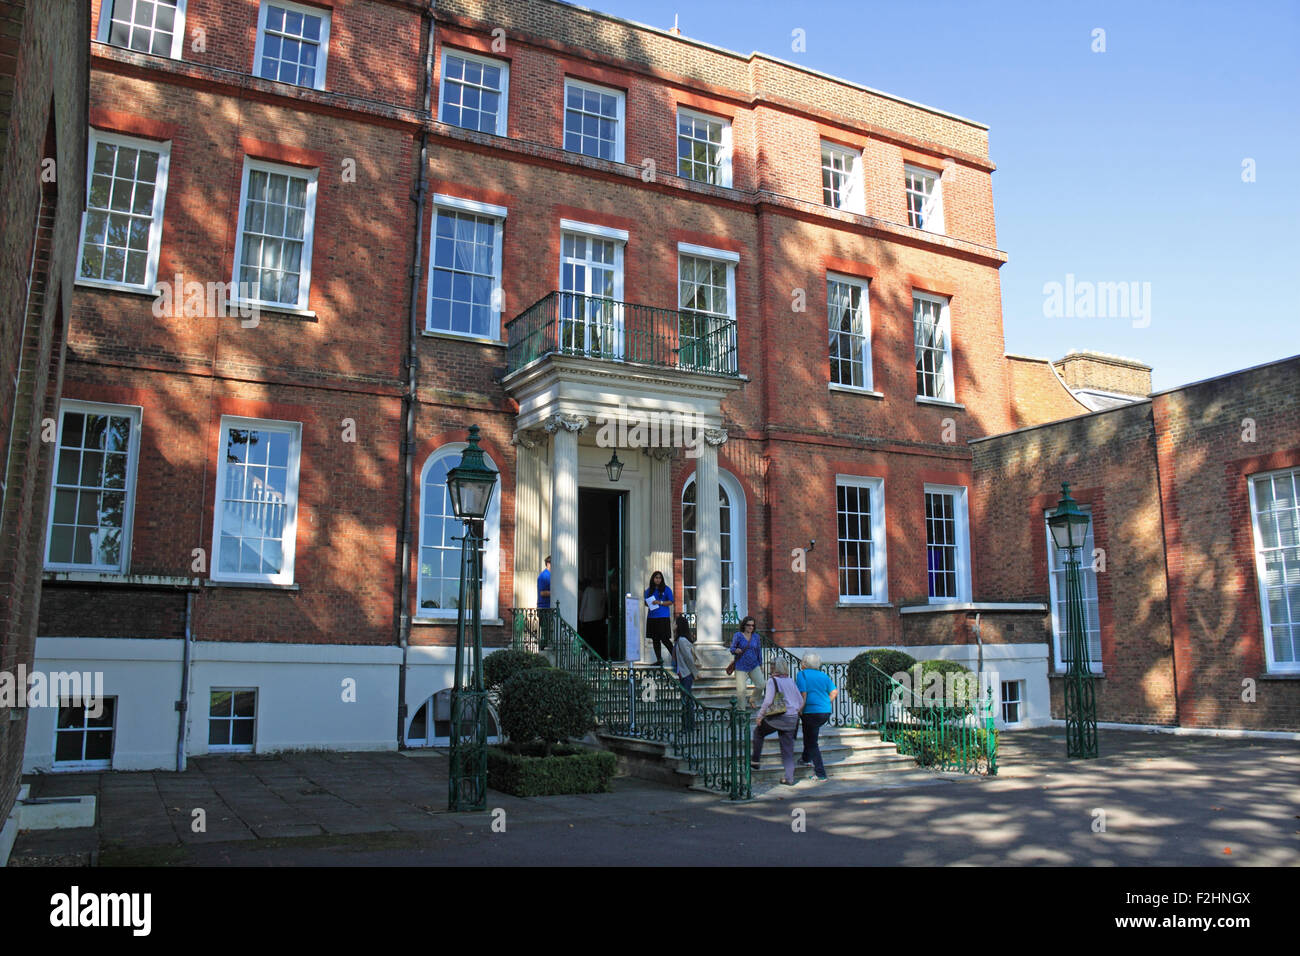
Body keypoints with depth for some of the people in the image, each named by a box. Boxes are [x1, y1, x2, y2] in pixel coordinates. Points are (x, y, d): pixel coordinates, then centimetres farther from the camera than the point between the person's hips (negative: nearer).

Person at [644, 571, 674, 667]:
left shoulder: (666, 589, 1)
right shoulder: (649, 590, 14)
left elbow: (670, 602, -3)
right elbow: (646, 602, 20)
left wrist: (660, 602, -15)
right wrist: (649, 603, -3)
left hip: (663, 617, -5)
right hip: (652, 617, 5)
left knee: (664, 639, -9)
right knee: (655, 639, 7)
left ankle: (674, 656, 5)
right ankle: (659, 659, 14)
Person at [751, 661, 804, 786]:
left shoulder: (772, 681, -8)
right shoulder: (791, 682, 9)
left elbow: (768, 701, -17)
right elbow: (801, 701, 13)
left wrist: (760, 716, -7)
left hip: (777, 718, -5)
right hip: (792, 718, 5)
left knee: (758, 732, 20)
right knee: (788, 747, 9)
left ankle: (755, 760, 20)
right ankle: (790, 778, 7)